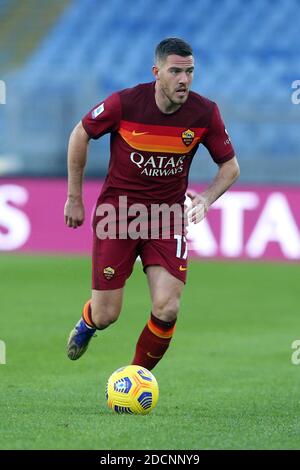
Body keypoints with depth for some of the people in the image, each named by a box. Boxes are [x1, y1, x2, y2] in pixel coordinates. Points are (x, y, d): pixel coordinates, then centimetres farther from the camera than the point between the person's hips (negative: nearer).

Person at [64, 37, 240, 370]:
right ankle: (87, 323, 40)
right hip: (117, 210, -1)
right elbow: (80, 135, 1)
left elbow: (230, 166, 3)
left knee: (167, 310, -15)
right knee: (105, 316, -1)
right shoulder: (124, 103, -16)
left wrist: (206, 199, -16)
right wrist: (74, 198, 4)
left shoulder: (204, 112, -10)